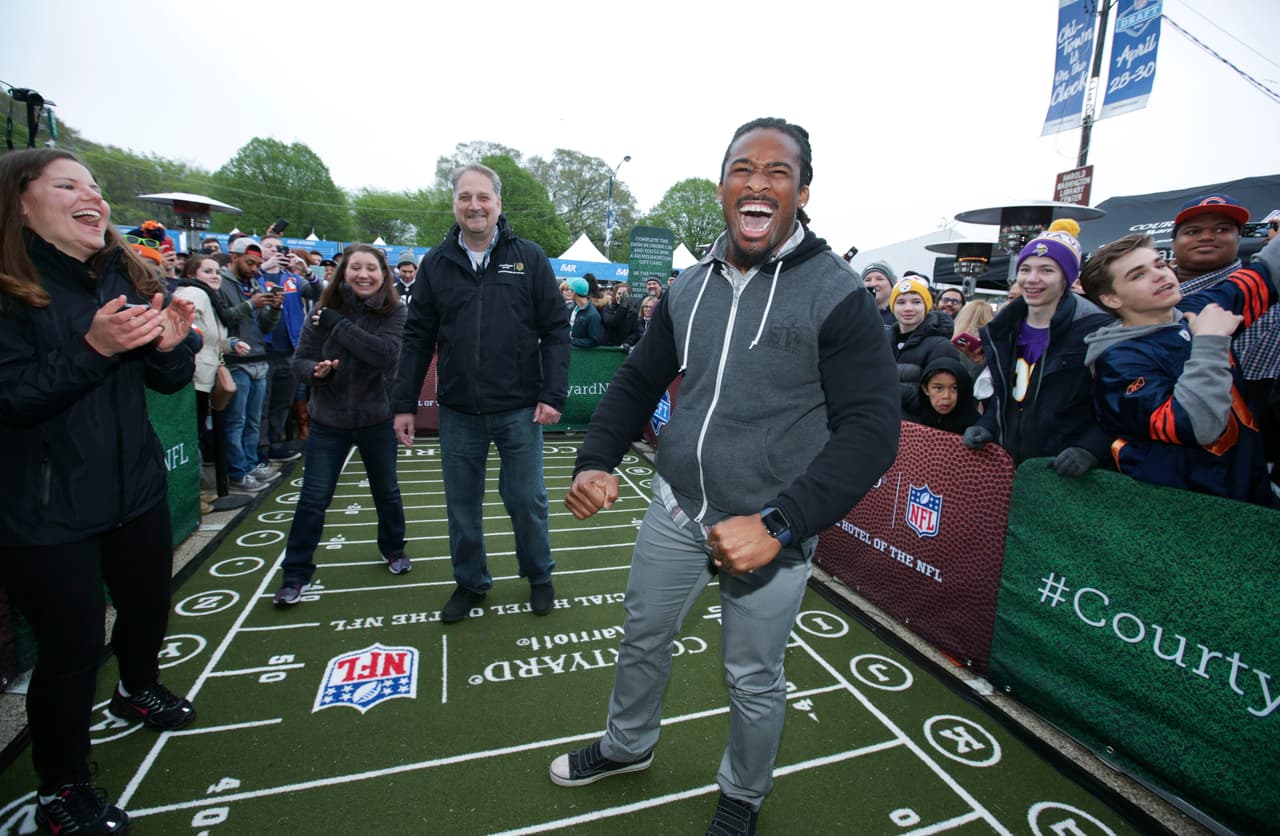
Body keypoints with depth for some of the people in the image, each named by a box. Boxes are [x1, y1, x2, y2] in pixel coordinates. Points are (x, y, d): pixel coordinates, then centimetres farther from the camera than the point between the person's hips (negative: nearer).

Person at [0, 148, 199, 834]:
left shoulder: (129, 277, 4)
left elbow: (168, 381, 6)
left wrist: (170, 345, -16)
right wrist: (93, 348, -30)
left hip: (135, 487, 6)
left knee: (149, 604, 20)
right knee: (73, 645, 3)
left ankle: (138, 689, 52)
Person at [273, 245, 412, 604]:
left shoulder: (395, 312, -9)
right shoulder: (325, 311, -4)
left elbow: (386, 354, -25)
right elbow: (300, 359, 0)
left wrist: (338, 325, -24)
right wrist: (315, 370, -23)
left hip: (377, 417, 0)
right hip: (328, 418, 1)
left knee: (386, 491, 16)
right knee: (313, 498, 4)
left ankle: (393, 549, 40)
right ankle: (296, 574, 19)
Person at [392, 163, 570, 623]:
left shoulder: (529, 257, 0)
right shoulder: (436, 263, 6)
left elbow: (555, 329, -2)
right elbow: (418, 337, 7)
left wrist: (553, 395, -10)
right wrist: (404, 403, 4)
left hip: (519, 410, -2)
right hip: (459, 412, 3)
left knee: (526, 499, 8)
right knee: (462, 504, 12)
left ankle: (539, 576, 32)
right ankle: (470, 583, 34)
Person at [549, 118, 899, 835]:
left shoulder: (837, 294, -12)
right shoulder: (690, 288, 4)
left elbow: (873, 428, -17)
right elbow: (637, 382, 11)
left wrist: (777, 524, -27)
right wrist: (597, 461, -6)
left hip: (771, 530, -4)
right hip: (676, 511, 5)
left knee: (754, 680, 15)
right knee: (643, 641, 22)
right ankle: (627, 746, 54)